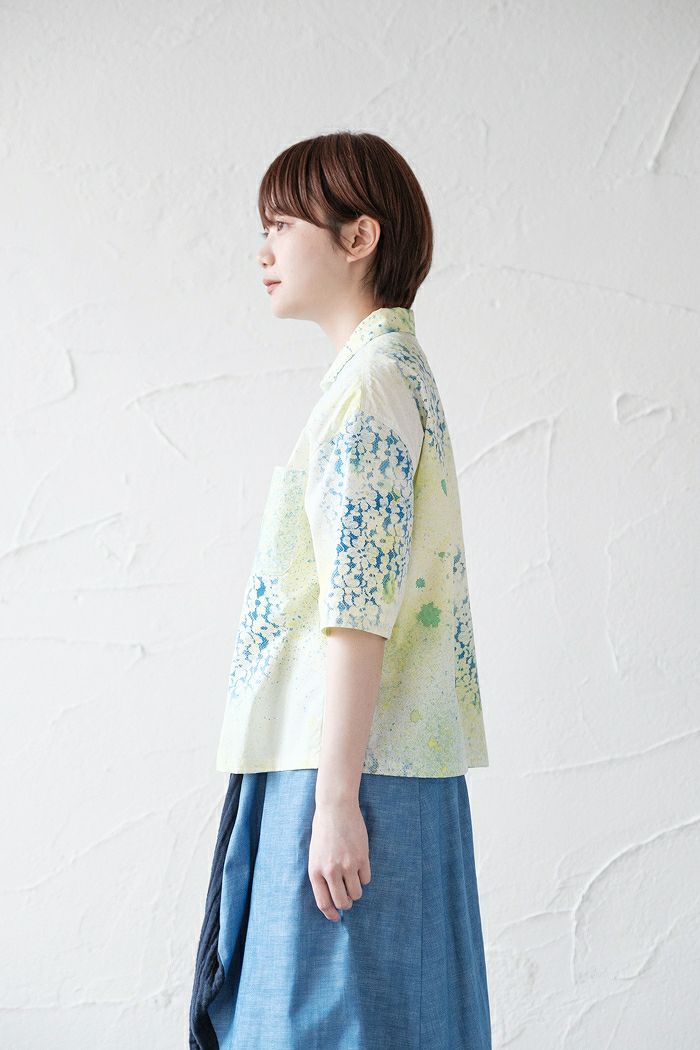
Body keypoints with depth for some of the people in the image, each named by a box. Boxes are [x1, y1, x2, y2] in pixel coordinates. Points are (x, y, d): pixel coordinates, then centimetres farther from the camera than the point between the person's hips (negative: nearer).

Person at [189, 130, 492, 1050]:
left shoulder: (369, 381, -12)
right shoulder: (403, 371, 18)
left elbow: (359, 607, -19)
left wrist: (335, 799, -21)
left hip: (355, 767, -10)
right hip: (379, 763, 10)